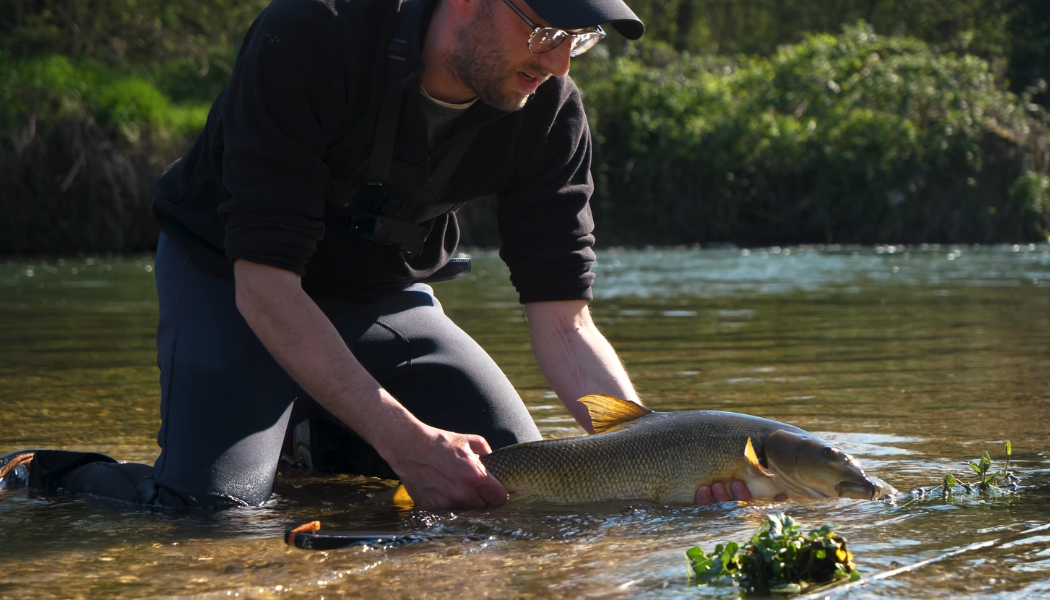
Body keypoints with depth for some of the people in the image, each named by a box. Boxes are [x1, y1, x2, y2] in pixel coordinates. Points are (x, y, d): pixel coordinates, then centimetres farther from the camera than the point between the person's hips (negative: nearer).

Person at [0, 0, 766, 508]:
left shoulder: (549, 109, -18)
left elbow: (563, 323, -17)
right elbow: (265, 284, -33)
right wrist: (402, 437, -40)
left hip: (387, 296, 6)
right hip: (231, 279, -5)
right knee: (213, 503, -27)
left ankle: (314, 437, 21)